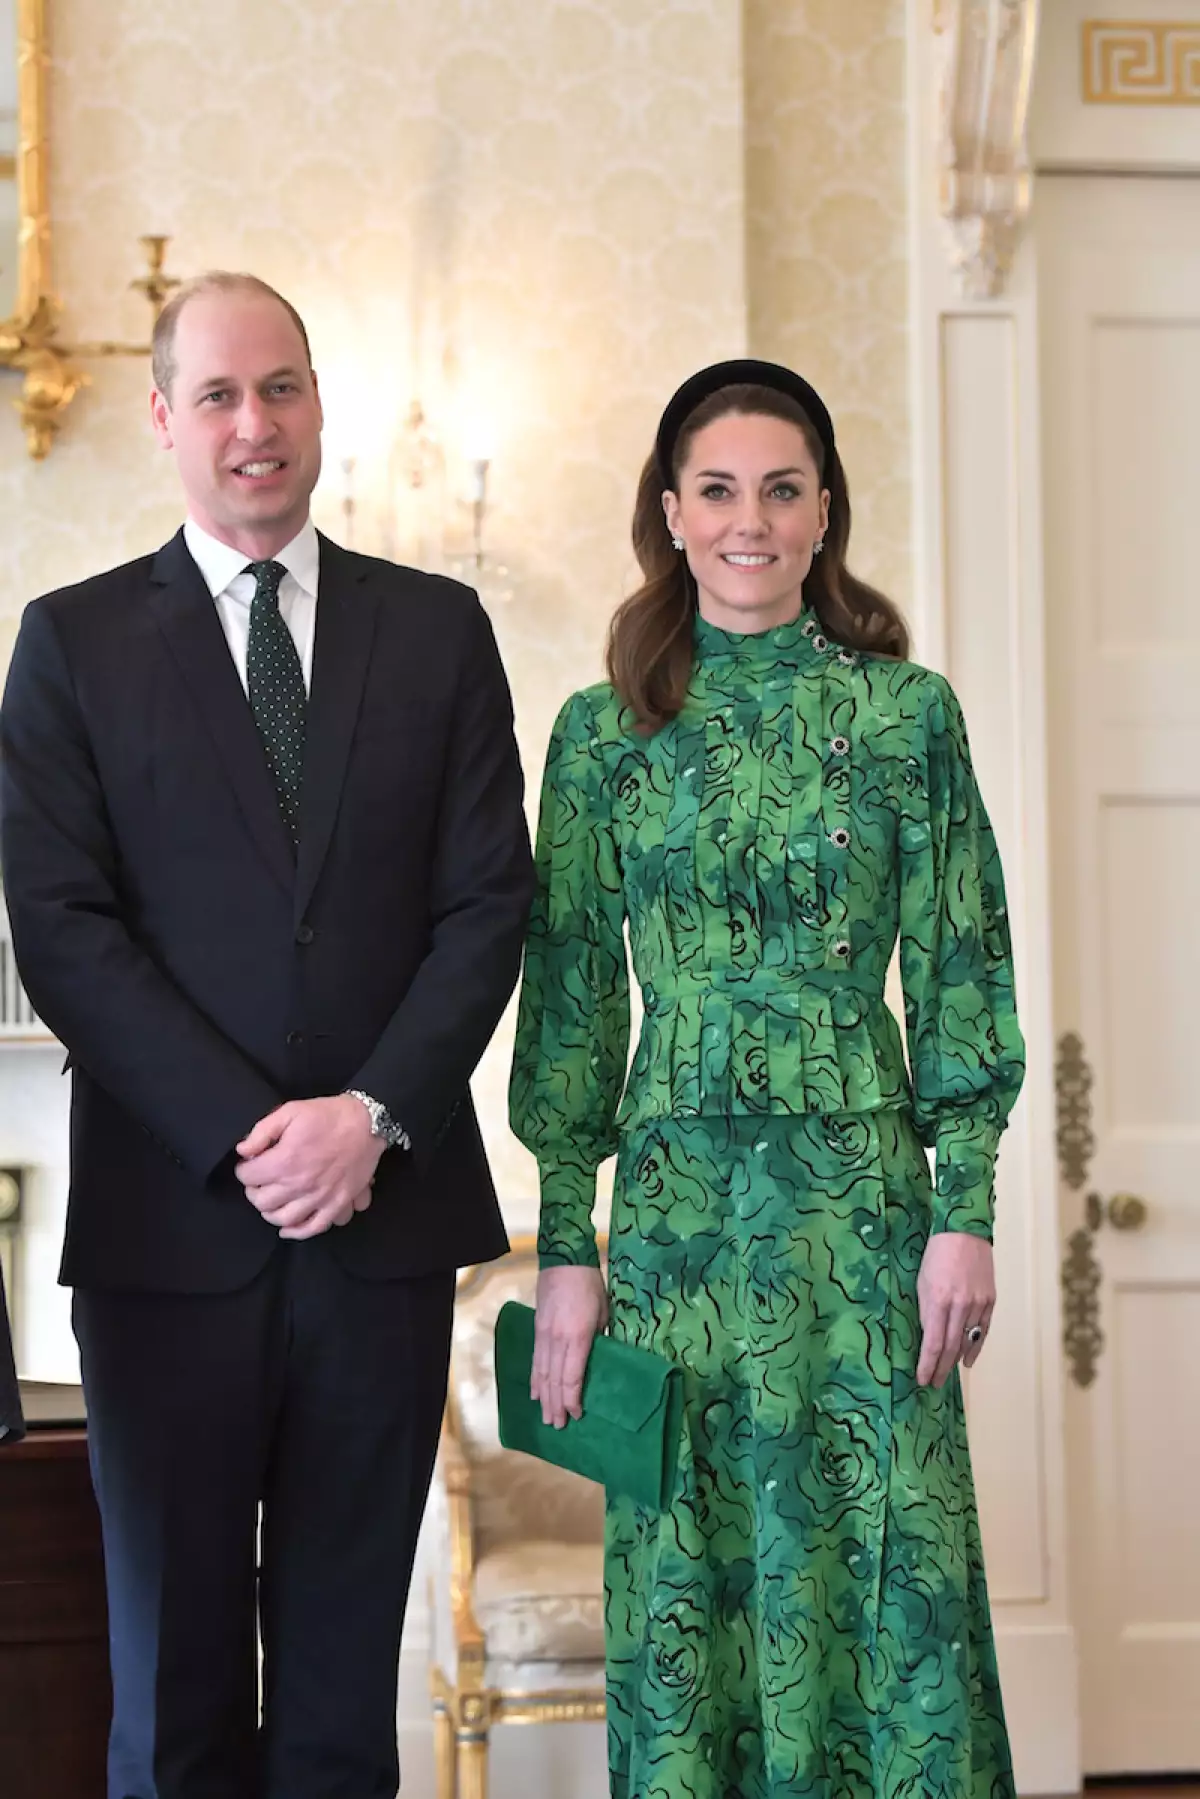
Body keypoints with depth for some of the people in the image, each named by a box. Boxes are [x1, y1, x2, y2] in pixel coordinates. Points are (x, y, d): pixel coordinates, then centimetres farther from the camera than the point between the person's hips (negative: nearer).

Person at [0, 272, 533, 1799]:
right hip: (170, 1218, -1)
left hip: (385, 1213, 1)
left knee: (346, 1666, 9)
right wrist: (242, 1135, -13)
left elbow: (489, 902, 4)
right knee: (173, 1669, 7)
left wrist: (372, 1115, -10)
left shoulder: (436, 631, 10)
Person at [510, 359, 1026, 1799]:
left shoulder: (906, 712, 1)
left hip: (861, 1192, -1)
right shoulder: (603, 730, 4)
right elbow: (571, 997, 5)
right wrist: (565, 1248, 1)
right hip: (675, 1199, 1)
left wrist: (964, 1212, -5)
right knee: (685, 1572, 8)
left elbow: (959, 974, 1)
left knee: (888, 1559, 4)